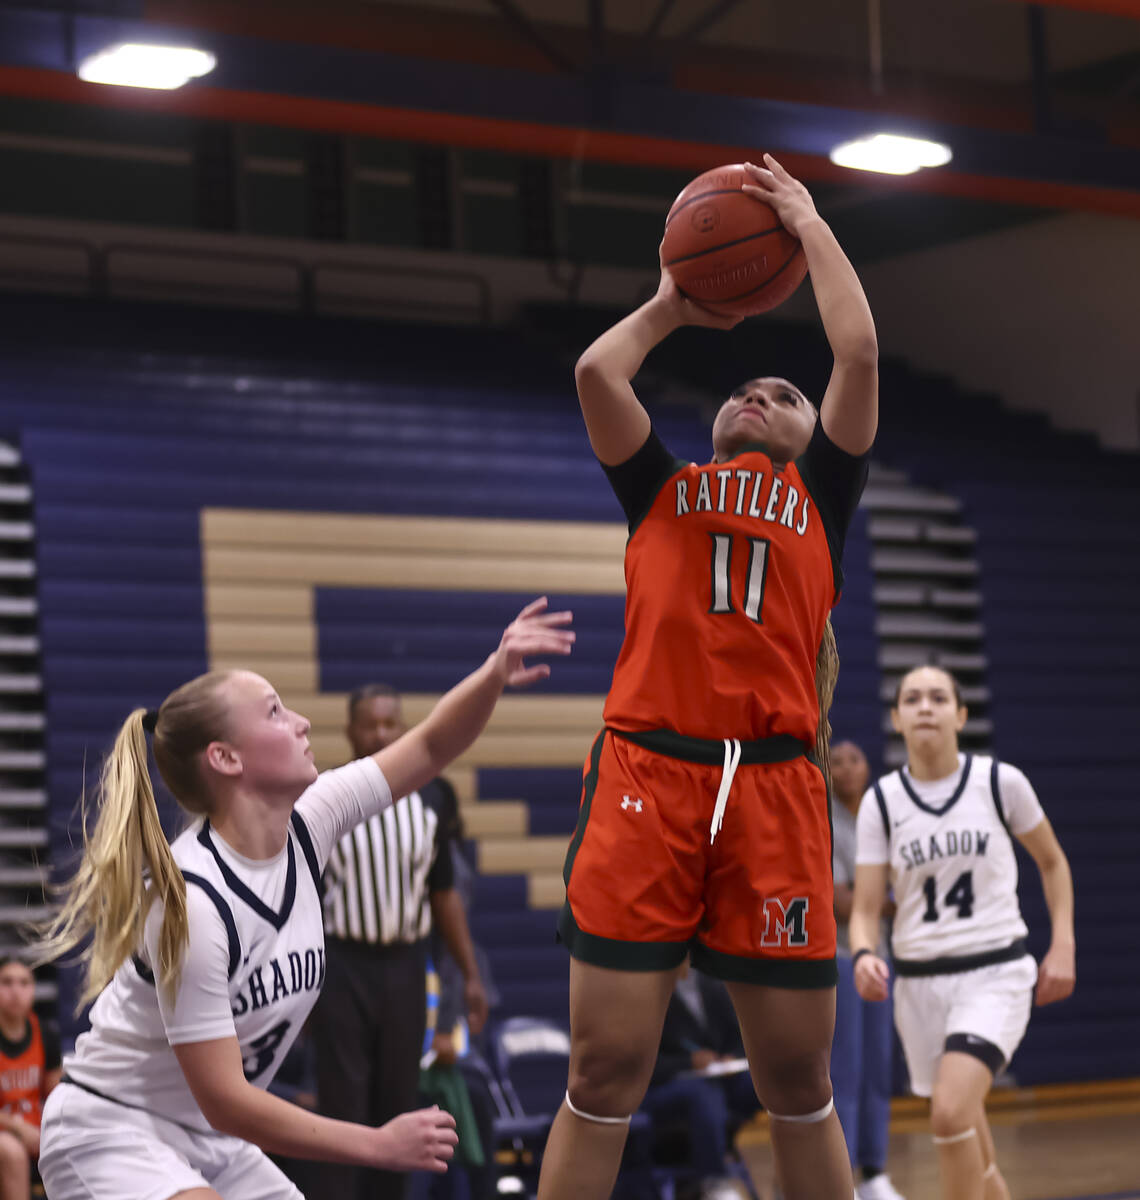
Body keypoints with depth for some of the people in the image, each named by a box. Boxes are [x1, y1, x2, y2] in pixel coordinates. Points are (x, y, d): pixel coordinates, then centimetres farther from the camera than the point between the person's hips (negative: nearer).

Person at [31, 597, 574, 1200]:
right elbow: (224, 1100, -25)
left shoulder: (305, 826, -5)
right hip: (112, 1135, -9)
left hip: (214, 1144, 9)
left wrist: (495, 672, -16)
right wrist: (380, 1145, -22)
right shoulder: (190, 903, -27)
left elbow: (432, 745, 5)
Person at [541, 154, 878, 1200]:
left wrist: (810, 224, 20)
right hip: (646, 772, 0)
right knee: (604, 1073, -4)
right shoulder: (663, 490, 23)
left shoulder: (821, 494, 20)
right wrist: (672, 306, 27)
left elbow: (859, 352, 10)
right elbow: (597, 372, 10)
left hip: (774, 787, 0)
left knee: (798, 1080, 2)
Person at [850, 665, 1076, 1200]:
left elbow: (1053, 862, 11)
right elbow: (865, 908, -2)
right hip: (919, 981, 3)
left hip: (995, 974, -3)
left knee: (951, 1111, -25)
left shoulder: (1000, 781, -4)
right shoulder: (880, 801, 0)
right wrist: (864, 955, -23)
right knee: (968, 1146, 11)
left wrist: (1063, 945, 1)